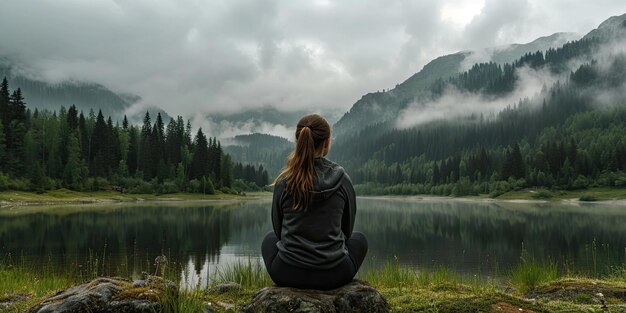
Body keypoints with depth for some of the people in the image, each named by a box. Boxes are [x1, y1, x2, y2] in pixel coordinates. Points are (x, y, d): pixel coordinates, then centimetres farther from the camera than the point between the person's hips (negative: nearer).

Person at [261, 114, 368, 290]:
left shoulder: (283, 181, -8)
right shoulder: (342, 180, -9)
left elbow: (278, 229, 6)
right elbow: (347, 230, 5)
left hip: (287, 275, 0)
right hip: (333, 275, 0)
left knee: (270, 239, 34)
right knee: (359, 239, 31)